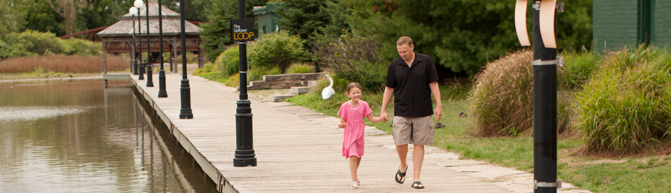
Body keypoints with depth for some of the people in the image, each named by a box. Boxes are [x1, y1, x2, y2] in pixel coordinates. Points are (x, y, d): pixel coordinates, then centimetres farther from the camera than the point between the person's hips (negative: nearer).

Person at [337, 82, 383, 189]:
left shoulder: (363, 104, 0)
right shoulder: (345, 106, -8)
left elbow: (371, 118, 6)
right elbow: (342, 122, -4)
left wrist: (381, 118, -10)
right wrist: (341, 125, -27)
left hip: (359, 133, 4)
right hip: (349, 133, -4)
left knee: (358, 156, 15)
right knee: (353, 156, -13)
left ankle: (354, 174, 42)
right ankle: (354, 180, -10)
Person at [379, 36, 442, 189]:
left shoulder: (426, 62, 2)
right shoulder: (394, 66, 5)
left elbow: (433, 83, 3)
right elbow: (389, 89, 10)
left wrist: (439, 105, -3)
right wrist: (383, 110, 6)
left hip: (423, 112, -1)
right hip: (401, 112, 1)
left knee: (419, 144, 0)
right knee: (400, 142, -8)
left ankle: (416, 178, 5)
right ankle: (403, 166, 22)